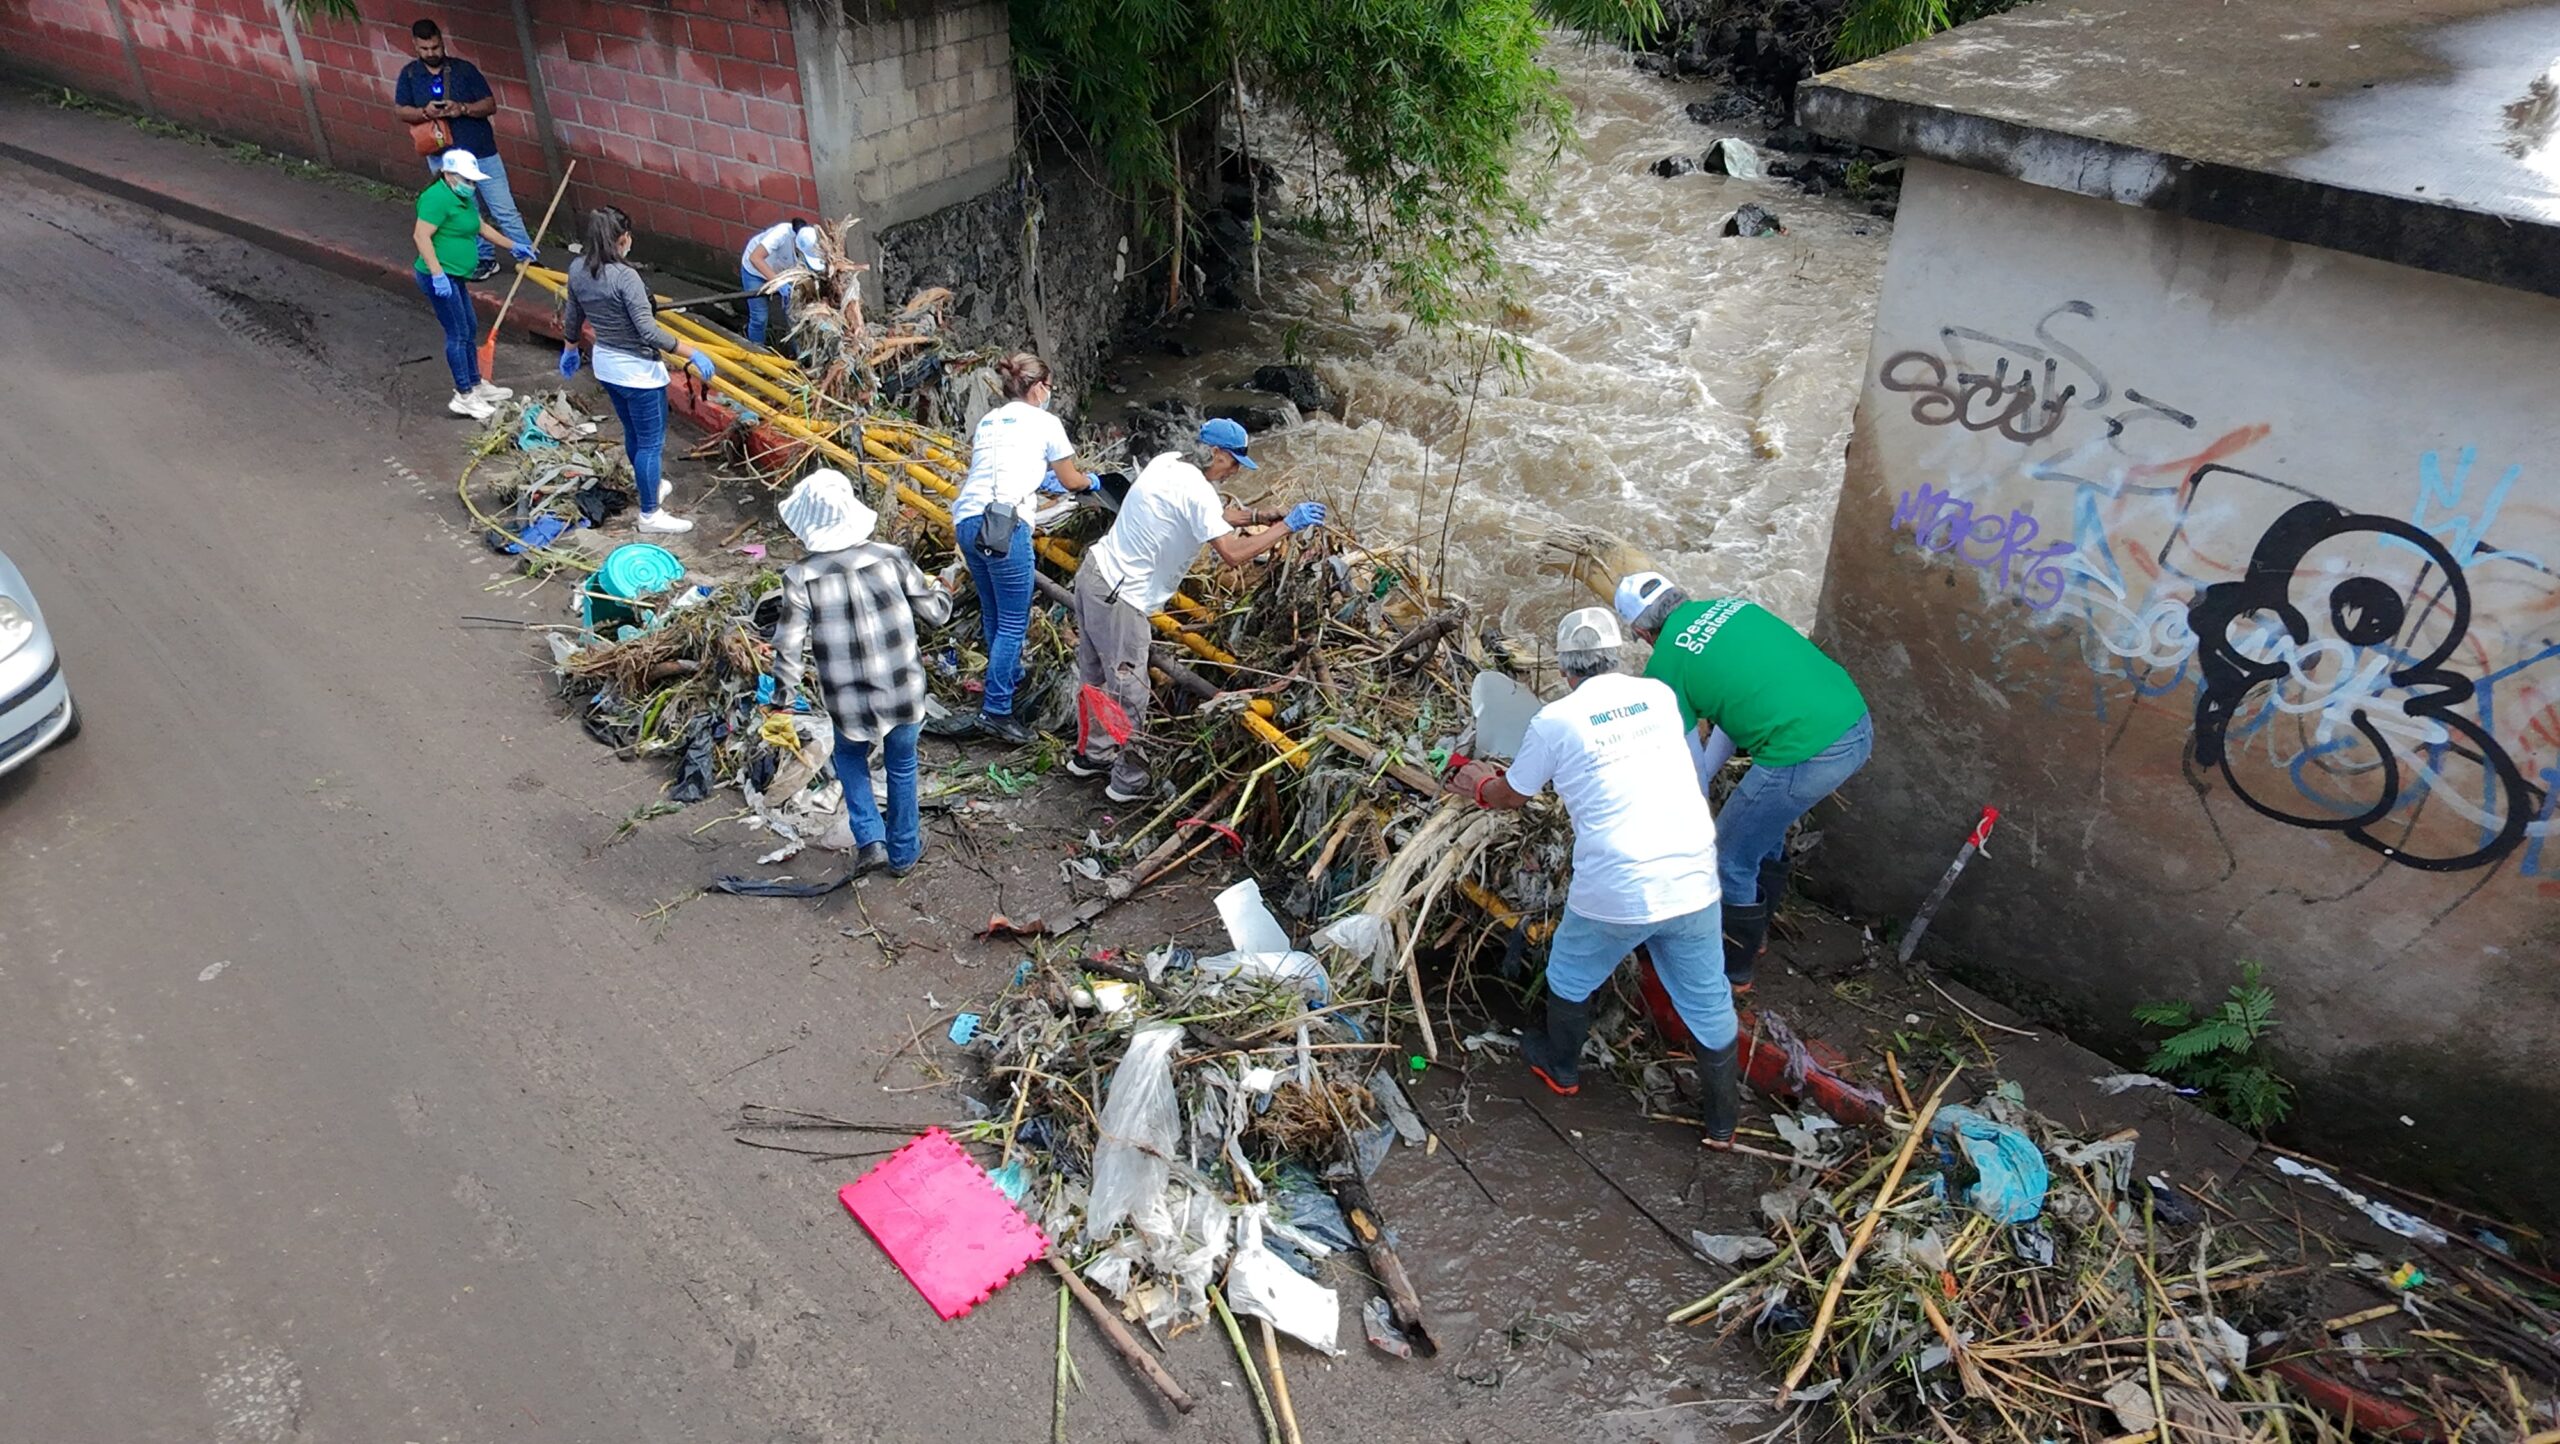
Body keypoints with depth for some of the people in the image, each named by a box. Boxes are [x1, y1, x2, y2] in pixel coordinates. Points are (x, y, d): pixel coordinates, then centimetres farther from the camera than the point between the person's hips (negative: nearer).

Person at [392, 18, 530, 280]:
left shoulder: (464, 69, -5)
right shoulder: (409, 74, 1)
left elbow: (491, 105, -5)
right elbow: (401, 110, 3)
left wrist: (463, 108, -23)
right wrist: (424, 113, -18)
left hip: (481, 152, -2)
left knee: (504, 210, -3)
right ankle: (485, 259, 23)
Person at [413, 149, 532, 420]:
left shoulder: (463, 198, 12)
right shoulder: (438, 198, -19)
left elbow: (481, 226, 29)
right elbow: (421, 236, -24)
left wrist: (513, 246, 34)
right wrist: (437, 273, -29)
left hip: (455, 277, 10)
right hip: (439, 277, -10)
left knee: (470, 328, 18)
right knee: (458, 333, -6)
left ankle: (476, 384, 32)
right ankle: (464, 396, 0)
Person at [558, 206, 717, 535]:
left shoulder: (577, 269, -2)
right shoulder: (624, 276, -26)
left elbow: (572, 316, 12)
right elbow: (649, 331, -29)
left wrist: (570, 348, 29)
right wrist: (692, 353, -25)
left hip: (606, 364, 8)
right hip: (638, 371, -8)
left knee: (633, 433, 27)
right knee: (651, 443, 5)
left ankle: (650, 487, 46)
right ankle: (650, 515, 14)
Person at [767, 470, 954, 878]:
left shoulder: (801, 577, -14)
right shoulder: (892, 557, -11)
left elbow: (788, 647, -10)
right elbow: (936, 613, -1)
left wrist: (783, 699, 4)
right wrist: (938, 590, 21)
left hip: (849, 703, -1)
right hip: (903, 692, 1)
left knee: (850, 758, 29)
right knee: (902, 767, 23)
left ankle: (870, 840, 17)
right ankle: (904, 852, 37)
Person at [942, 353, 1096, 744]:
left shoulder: (987, 421, 22)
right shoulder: (1044, 422, 7)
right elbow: (1071, 480, 18)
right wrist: (1091, 482, 40)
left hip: (966, 520, 7)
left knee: (993, 614, 21)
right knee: (1013, 621, -2)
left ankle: (1011, 679, 38)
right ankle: (995, 710, -5)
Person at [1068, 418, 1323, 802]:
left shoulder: (1169, 463, 8)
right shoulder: (1196, 489, -19)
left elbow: (1214, 515, 21)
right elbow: (1234, 553, -24)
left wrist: (1261, 516, 13)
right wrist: (1287, 526, -16)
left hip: (1094, 572, 10)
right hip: (1119, 597, -10)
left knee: (1096, 676, 21)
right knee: (1129, 693, 0)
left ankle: (1090, 755, 34)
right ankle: (1129, 782, 9)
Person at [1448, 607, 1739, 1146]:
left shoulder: (1555, 720, -6)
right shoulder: (1660, 695, 5)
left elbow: (1515, 793, 10)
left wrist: (1480, 787, 33)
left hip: (1615, 894, -3)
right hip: (1693, 883, 3)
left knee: (1570, 978, 25)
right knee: (1707, 1000, 19)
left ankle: (1561, 1066, 47)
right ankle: (1723, 1117, 32)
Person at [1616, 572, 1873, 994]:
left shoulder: (1665, 666, -2)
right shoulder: (1729, 606, 17)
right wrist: (1700, 779, 30)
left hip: (1806, 755, -8)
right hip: (1859, 726, 8)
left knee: (1730, 860, 13)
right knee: (1765, 821, 30)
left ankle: (1734, 969, 30)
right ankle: (1754, 930, 49)